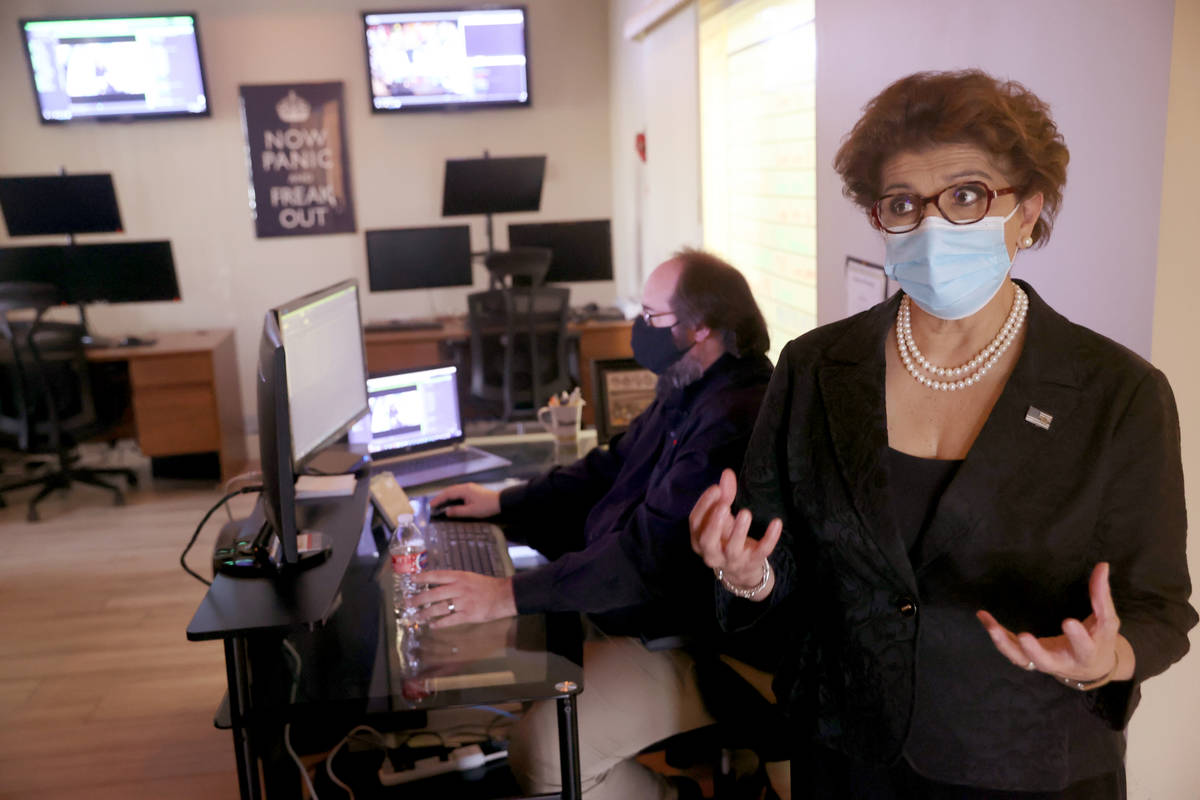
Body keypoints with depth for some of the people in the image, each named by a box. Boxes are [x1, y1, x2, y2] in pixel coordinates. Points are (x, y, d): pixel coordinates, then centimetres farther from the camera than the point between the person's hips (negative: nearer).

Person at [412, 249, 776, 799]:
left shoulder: (733, 420, -28)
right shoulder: (686, 393, 7)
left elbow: (652, 556, -32)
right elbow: (610, 469, 18)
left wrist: (509, 595, -32)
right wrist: (501, 503, 14)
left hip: (690, 647, -10)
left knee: (541, 750, -18)